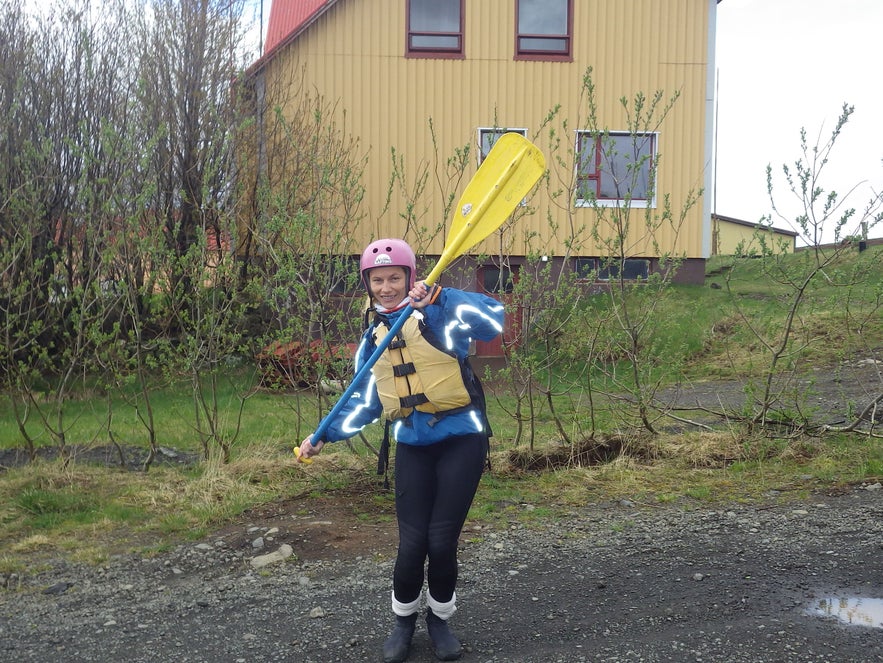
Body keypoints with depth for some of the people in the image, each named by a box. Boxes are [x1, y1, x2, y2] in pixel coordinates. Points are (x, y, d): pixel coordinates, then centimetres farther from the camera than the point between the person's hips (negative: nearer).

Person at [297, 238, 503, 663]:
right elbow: (363, 403, 14)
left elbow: (493, 320, -26)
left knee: (441, 540, -2)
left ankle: (440, 619, 25)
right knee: (412, 542, -1)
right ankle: (403, 621, 26)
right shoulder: (373, 337, 9)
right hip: (413, 447, 4)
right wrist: (324, 436, 5)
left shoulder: (437, 315, -7)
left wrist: (437, 296, -34)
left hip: (461, 440, -3)